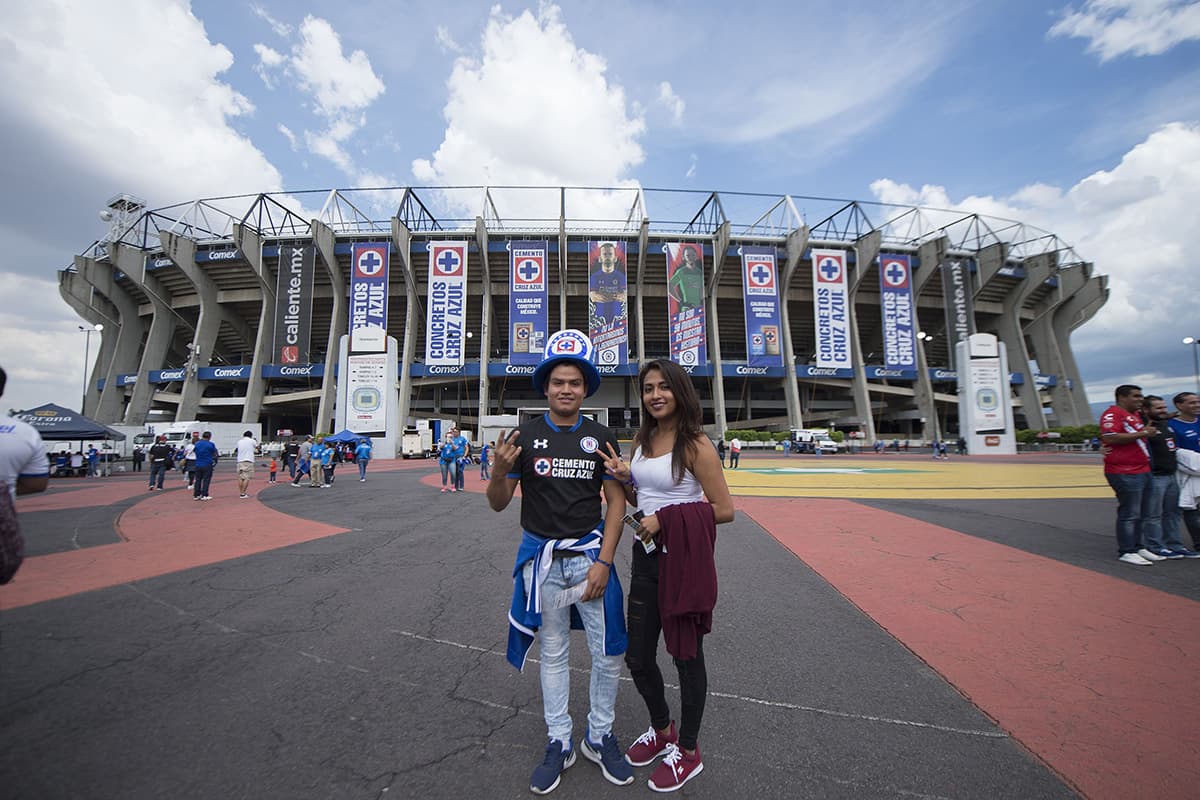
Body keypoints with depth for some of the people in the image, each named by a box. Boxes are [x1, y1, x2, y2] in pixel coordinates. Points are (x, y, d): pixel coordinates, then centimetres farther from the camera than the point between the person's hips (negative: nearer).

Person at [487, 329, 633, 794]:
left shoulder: (602, 438, -3)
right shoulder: (525, 437, -4)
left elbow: (616, 502, -2)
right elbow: (498, 504, -2)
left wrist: (603, 562, -10)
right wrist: (500, 469, -23)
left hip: (590, 554, 0)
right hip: (541, 559, 0)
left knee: (607, 654, 8)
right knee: (553, 653, 16)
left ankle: (599, 737, 33)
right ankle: (559, 742, 36)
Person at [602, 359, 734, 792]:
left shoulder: (694, 444, -14)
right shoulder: (642, 440, 7)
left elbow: (724, 510, -14)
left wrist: (666, 518, -19)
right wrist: (623, 478, -5)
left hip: (684, 560, -6)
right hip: (647, 557, 7)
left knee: (686, 654, 13)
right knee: (637, 655, 18)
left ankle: (687, 751, 40)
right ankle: (661, 729, 47)